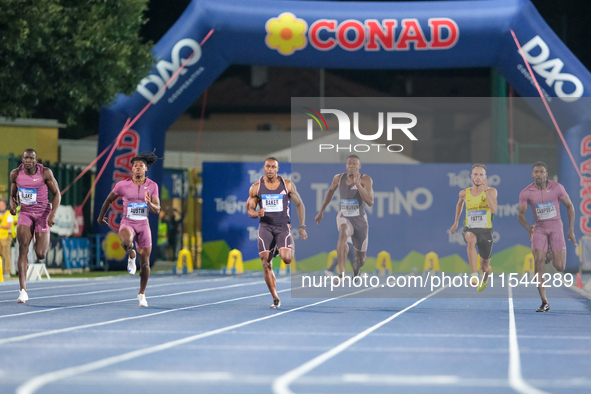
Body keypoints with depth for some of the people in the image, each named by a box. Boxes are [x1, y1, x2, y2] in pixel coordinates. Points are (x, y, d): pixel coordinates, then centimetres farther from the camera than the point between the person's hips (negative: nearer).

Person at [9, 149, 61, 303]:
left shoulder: (45, 173, -10)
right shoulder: (15, 174, -1)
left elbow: (57, 194, -4)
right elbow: (13, 195, 13)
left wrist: (53, 214, -16)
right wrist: (13, 204, -10)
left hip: (43, 213, -2)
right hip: (25, 213, 2)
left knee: (41, 255, -6)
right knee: (23, 248, -18)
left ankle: (45, 242, 36)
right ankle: (23, 291, -19)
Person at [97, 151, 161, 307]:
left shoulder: (152, 186, -2)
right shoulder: (122, 185, -6)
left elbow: (157, 210, -6)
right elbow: (109, 199, 11)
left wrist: (149, 203, -28)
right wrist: (101, 216, 21)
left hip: (143, 225, 2)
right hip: (127, 223, -2)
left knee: (145, 264, 3)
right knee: (126, 241, -39)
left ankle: (142, 294, 22)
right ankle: (131, 256, -3)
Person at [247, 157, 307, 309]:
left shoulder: (288, 185, 2)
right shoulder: (256, 188, 4)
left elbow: (299, 204, 9)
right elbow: (249, 210, 9)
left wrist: (302, 227, 3)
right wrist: (256, 214, -16)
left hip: (283, 226, -1)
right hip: (265, 226, 1)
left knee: (286, 258, -24)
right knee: (266, 265, -9)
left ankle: (279, 250, 15)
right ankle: (275, 299, 2)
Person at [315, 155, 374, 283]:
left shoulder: (365, 179, -15)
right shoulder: (339, 178, -4)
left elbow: (370, 202, -27)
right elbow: (330, 191, 17)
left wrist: (358, 184, -36)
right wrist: (321, 211, 21)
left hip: (360, 219, 0)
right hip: (344, 217, 0)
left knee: (360, 259, 11)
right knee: (343, 235, -37)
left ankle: (356, 270, 51)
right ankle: (342, 274, -43)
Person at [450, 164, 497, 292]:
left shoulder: (491, 192, -5)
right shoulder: (464, 193, 3)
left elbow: (494, 210, -22)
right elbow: (459, 204, 26)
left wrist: (486, 191, -24)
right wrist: (456, 222, 28)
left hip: (486, 231, 0)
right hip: (470, 229, 0)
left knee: (485, 266, 11)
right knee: (471, 240, -39)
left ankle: (485, 280, 49)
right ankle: (474, 274, -40)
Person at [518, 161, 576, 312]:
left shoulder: (557, 188, -10)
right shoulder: (526, 193, -8)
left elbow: (569, 206, 1)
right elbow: (520, 214, -3)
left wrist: (571, 230, -1)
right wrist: (528, 227, -25)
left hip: (555, 226, -1)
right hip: (539, 228, 1)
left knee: (559, 267, -8)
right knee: (539, 263, -15)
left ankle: (553, 255, 33)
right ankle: (544, 303, -10)